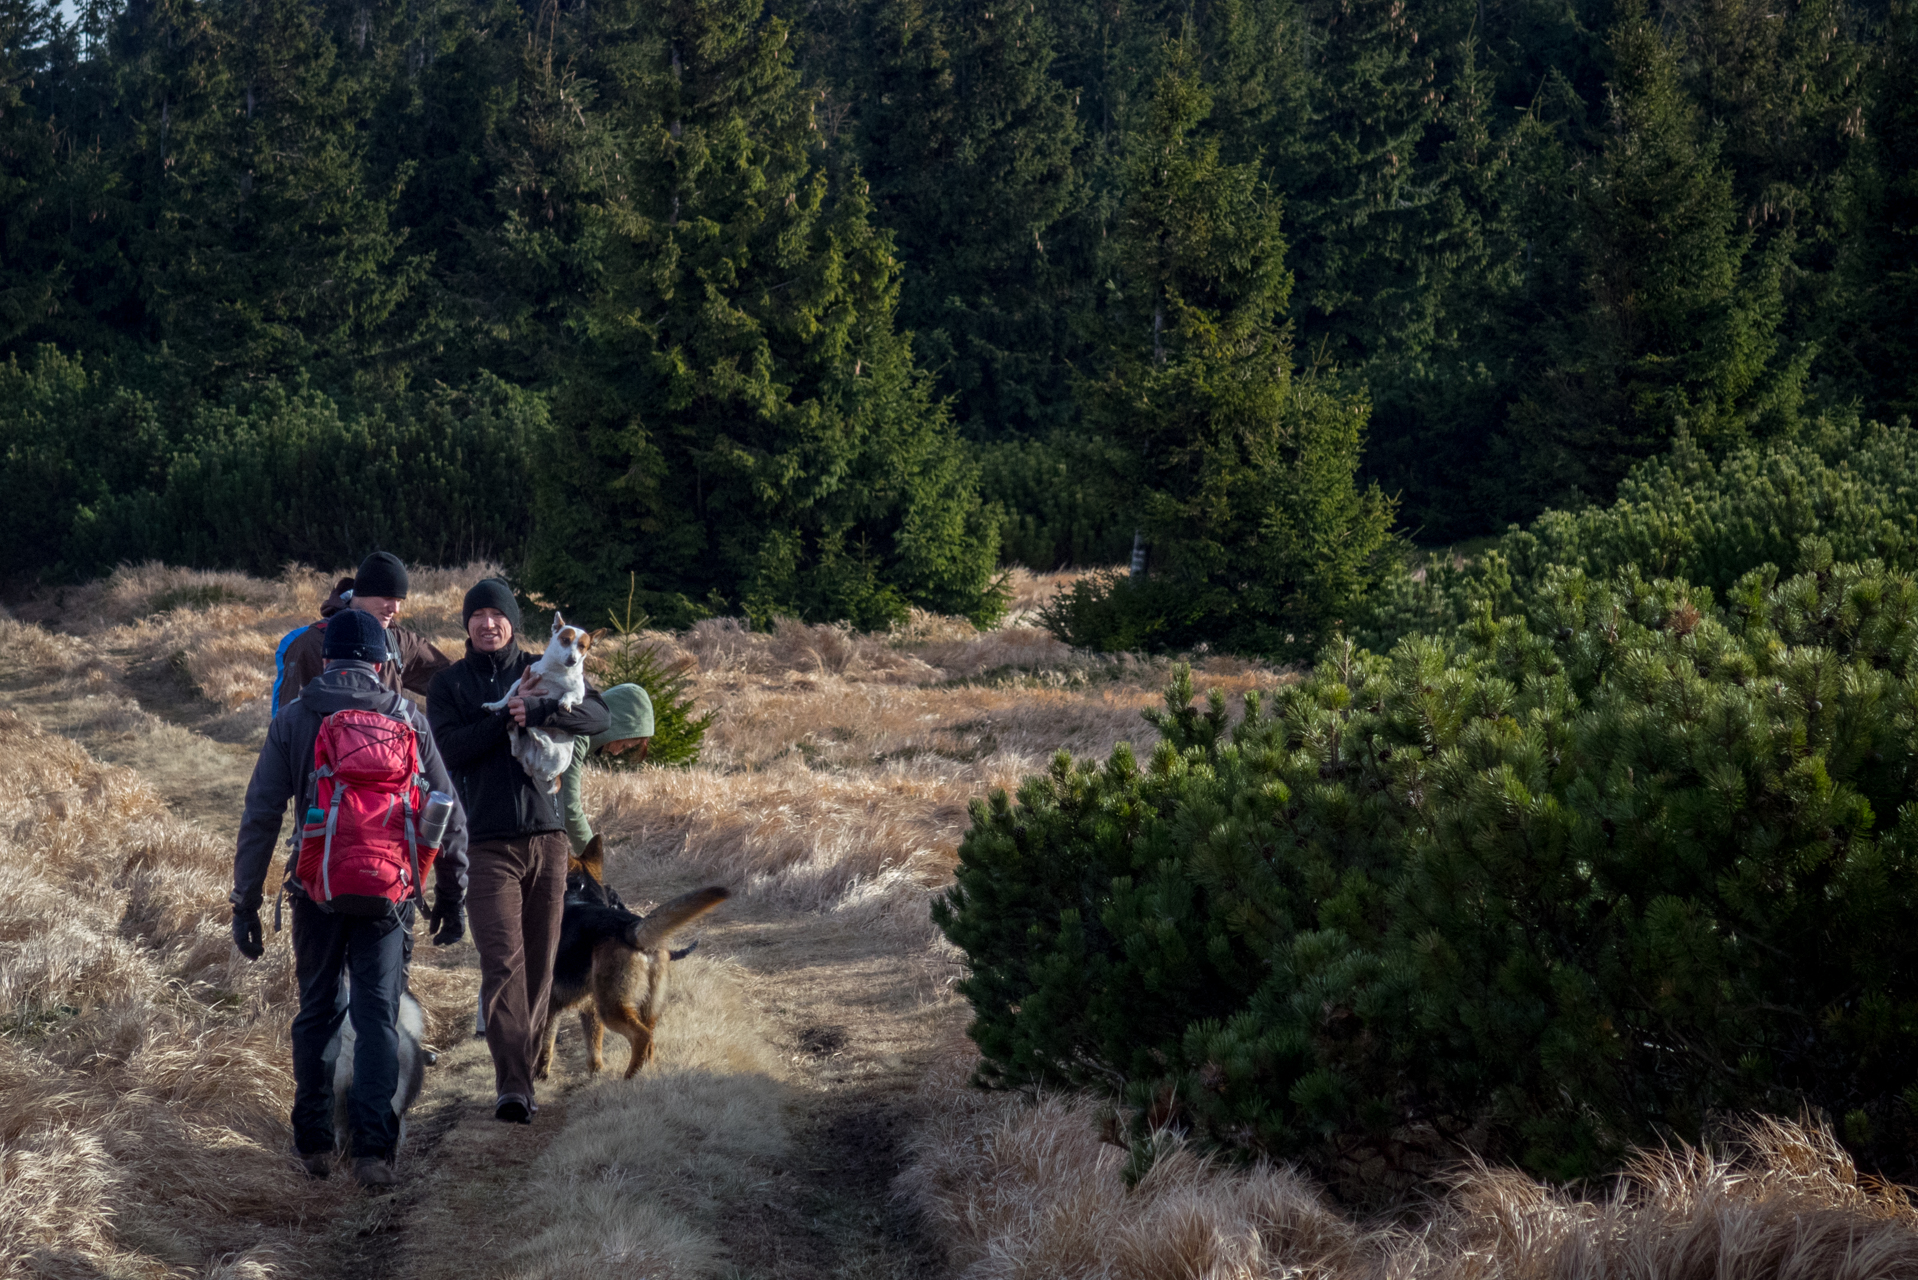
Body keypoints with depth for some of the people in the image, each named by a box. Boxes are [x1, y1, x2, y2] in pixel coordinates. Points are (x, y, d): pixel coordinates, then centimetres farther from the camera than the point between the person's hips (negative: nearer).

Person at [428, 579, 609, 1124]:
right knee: (503, 962, -14)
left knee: (540, 964, 6)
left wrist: (539, 710, -18)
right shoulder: (449, 684, 7)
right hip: (487, 842, -3)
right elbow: (448, 748, -8)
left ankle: (524, 1070, 18)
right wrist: (505, 718, -15)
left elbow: (599, 715, -2)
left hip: (547, 836, 3)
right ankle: (512, 1085, -18)